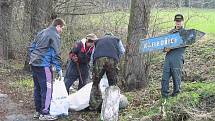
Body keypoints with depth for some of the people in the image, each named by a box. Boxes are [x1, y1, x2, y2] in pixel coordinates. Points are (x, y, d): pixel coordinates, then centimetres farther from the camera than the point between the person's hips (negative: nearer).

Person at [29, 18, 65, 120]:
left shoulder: (41, 33, 18)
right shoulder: (55, 35, -7)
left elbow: (32, 47, 21)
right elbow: (56, 54, -11)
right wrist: (59, 69, -8)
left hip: (34, 63, 9)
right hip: (43, 65, -9)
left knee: (37, 88, 14)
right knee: (47, 89, -5)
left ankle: (38, 111, 22)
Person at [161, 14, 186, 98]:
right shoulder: (171, 32, 22)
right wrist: (165, 48, -1)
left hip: (178, 57, -4)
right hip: (168, 56, 4)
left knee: (176, 76, 0)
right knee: (165, 76, -1)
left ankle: (176, 93, 15)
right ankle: (164, 94, 3)